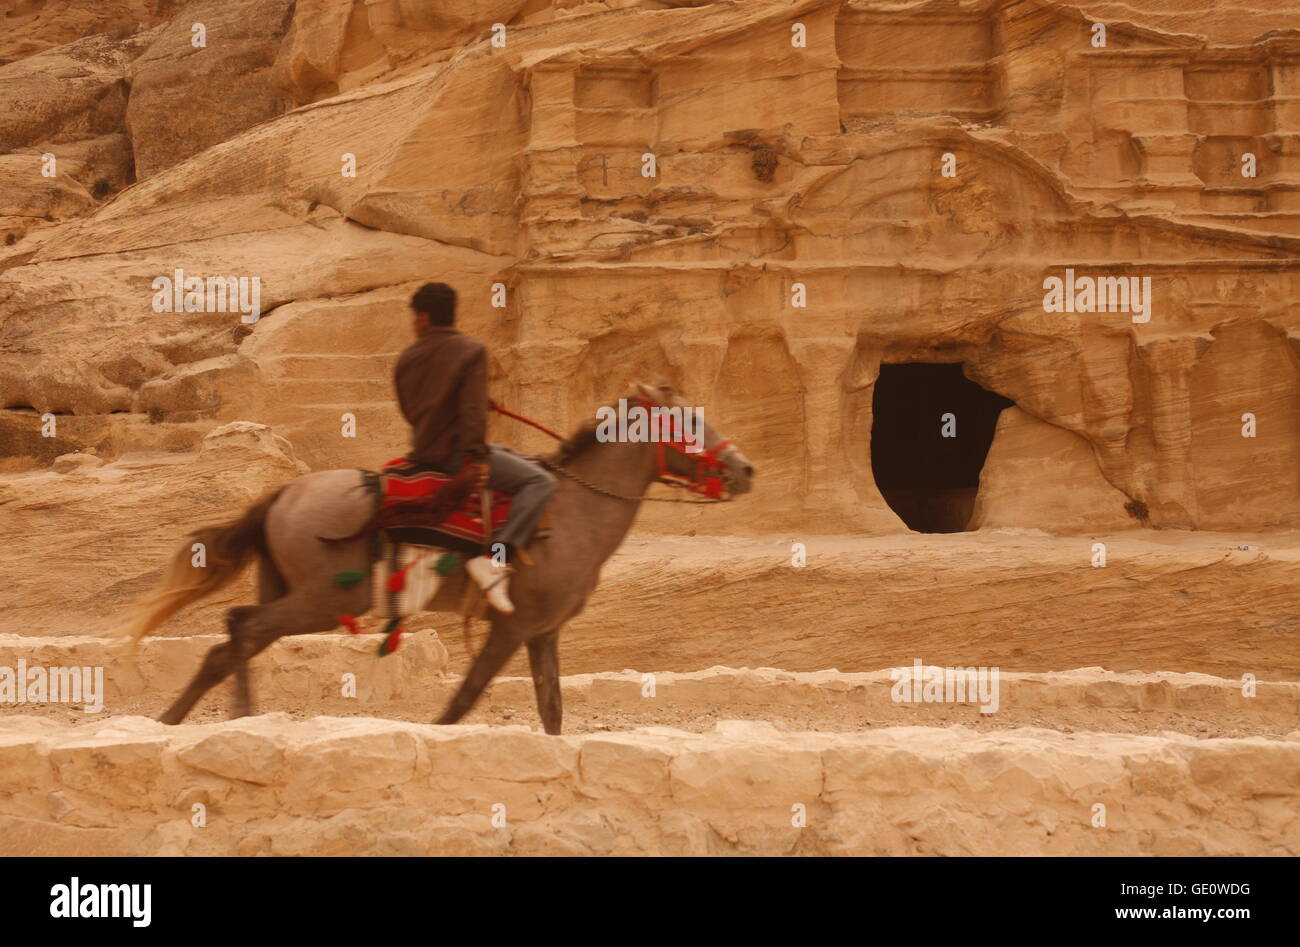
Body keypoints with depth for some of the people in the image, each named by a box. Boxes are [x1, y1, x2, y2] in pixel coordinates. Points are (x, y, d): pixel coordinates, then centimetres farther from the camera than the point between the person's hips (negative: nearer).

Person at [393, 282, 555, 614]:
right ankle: (494, 558, -27)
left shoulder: (407, 358, 10)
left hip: (423, 452, 8)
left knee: (515, 458, 28)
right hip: (455, 453, -8)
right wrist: (477, 455, -15)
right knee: (540, 482, -11)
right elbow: (473, 408, -16)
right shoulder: (471, 350, -7)